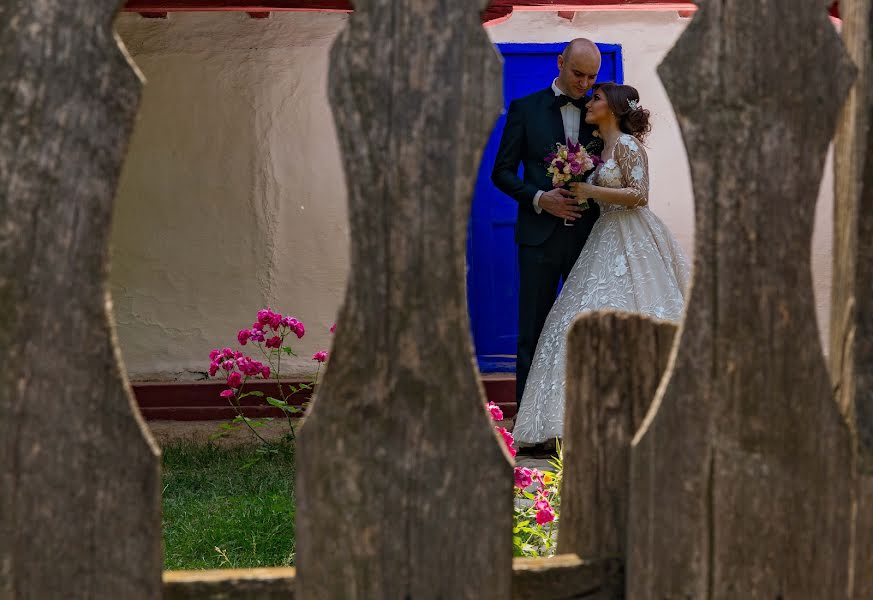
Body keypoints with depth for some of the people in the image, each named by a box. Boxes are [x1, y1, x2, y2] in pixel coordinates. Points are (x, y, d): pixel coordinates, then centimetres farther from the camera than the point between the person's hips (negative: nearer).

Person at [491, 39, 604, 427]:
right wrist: (539, 199, -13)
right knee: (533, 334, 0)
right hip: (541, 235, -2)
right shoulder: (525, 109, 4)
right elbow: (502, 172, 2)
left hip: (588, 237, 2)